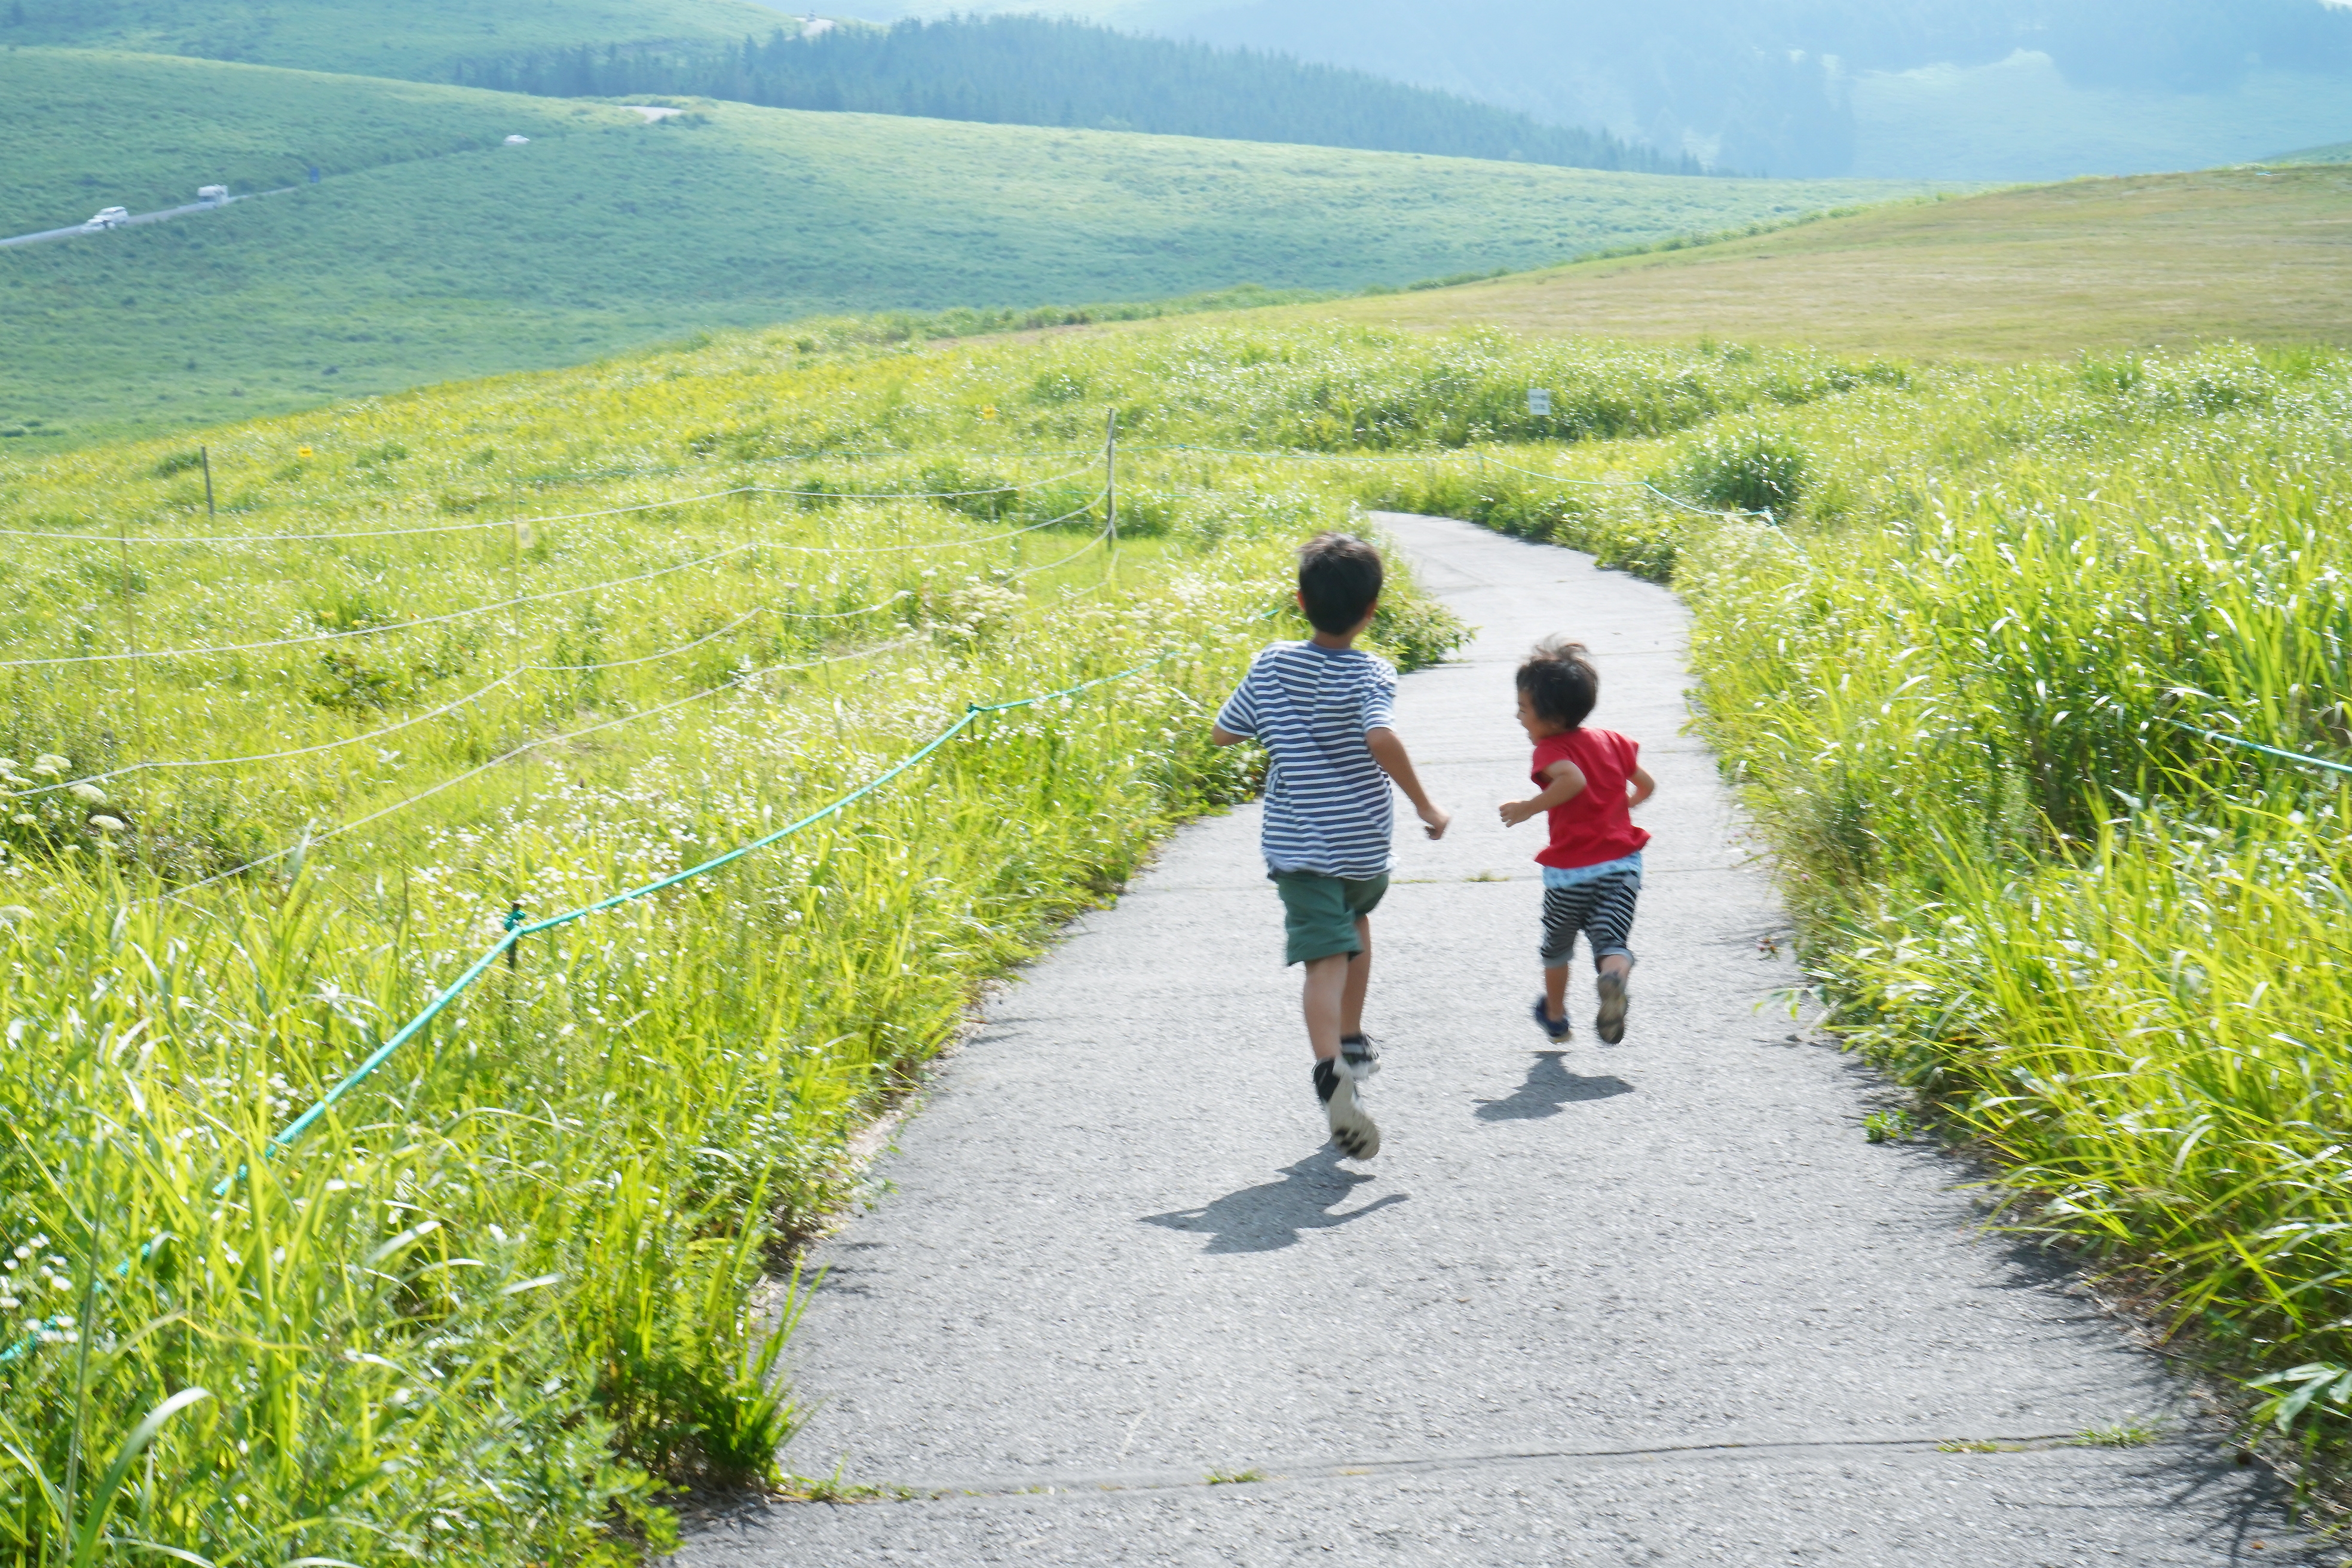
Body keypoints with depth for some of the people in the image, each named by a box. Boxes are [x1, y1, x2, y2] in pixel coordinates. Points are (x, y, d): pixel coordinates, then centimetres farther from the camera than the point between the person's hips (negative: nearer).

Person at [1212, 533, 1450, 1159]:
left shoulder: (1271, 666, -1)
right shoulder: (1369, 675, -11)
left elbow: (1222, 733, 7)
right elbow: (1381, 739, -28)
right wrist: (1424, 804, -17)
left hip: (1296, 843, 0)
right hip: (1363, 843, 0)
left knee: (1325, 958, -10)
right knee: (1356, 920, 30)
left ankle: (1333, 1072, -33)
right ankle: (1352, 1043, 41)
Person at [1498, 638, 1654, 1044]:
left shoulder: (1551, 750, -11)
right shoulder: (1612, 741, 9)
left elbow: (1574, 780, -32)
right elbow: (1646, 785, 20)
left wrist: (1528, 808, -23)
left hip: (1570, 872, -4)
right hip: (1622, 863, 4)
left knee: (1557, 946, 20)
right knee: (1610, 940, -4)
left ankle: (1555, 1015, 39)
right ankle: (1615, 977, -38)